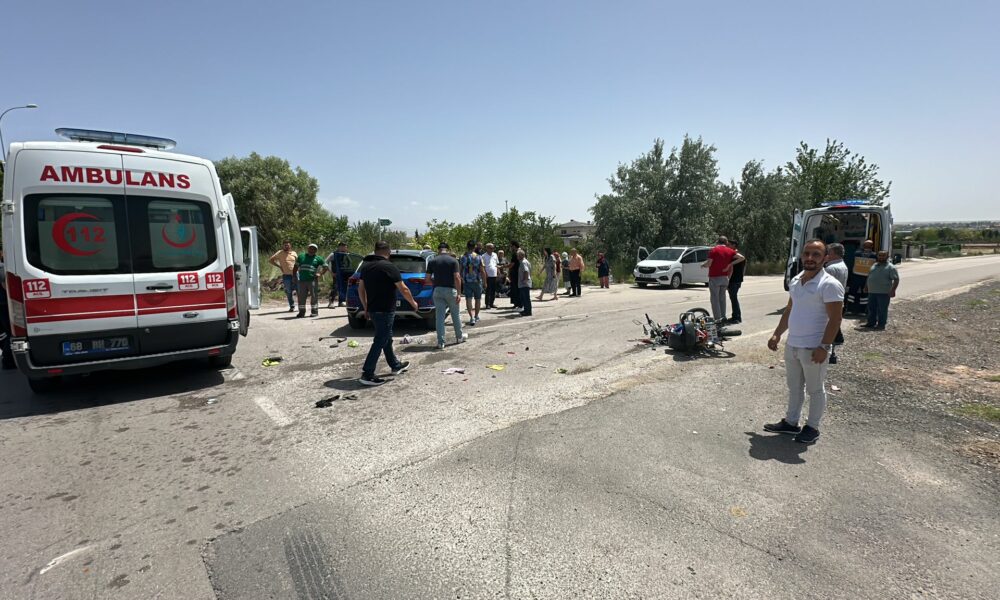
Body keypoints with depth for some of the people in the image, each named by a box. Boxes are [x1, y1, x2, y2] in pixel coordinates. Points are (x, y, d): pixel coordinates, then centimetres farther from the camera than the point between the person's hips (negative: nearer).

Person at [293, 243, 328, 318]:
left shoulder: (317, 259, 7)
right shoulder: (301, 256, 14)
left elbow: (325, 266, 10)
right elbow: (296, 266, 19)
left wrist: (320, 274, -2)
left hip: (312, 280, -2)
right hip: (302, 280, 2)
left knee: (314, 296, -1)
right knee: (301, 297, 4)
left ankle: (314, 311, 8)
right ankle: (301, 312, 13)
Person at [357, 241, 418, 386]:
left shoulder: (366, 266, 8)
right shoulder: (389, 267, -14)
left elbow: (361, 289, 13)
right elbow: (403, 289, -13)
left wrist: (365, 307, 21)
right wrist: (413, 302, 3)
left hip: (372, 309, 8)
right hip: (385, 310, -8)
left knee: (386, 338, 21)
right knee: (380, 341, -4)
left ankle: (395, 365, 35)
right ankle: (367, 375, -5)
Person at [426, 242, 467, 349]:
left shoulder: (432, 261, 2)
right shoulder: (453, 261, -5)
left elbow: (427, 280, 1)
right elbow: (457, 278, -12)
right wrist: (459, 293, -9)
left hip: (438, 290, 1)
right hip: (450, 290, -1)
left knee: (439, 316, 4)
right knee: (456, 314, 15)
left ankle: (441, 342, 4)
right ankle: (459, 336, 30)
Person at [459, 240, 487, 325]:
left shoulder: (462, 257, -2)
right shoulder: (478, 257, -6)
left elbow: (460, 270, 2)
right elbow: (482, 271, -7)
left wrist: (461, 280, 15)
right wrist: (485, 282, 2)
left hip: (466, 282, 0)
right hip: (477, 281, 0)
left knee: (468, 299, -1)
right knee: (477, 299, 16)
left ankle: (472, 317, -16)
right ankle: (476, 316, 28)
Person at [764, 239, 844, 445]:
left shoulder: (829, 285, -15)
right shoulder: (795, 281, 8)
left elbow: (835, 318, -18)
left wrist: (824, 347, -22)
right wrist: (777, 335, 13)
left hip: (813, 348, -7)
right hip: (792, 345, 7)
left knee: (815, 390, 9)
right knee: (794, 387, 18)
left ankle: (812, 428, 23)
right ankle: (791, 422, 31)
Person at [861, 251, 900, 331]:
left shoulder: (891, 267, -6)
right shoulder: (874, 266, 15)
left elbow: (896, 279, -11)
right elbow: (869, 277, 24)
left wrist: (893, 290, -20)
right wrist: (866, 286, 22)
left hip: (884, 293, -6)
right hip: (872, 292, 7)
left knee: (882, 309, -1)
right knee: (871, 308, 11)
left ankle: (881, 325, 5)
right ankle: (871, 323, 20)